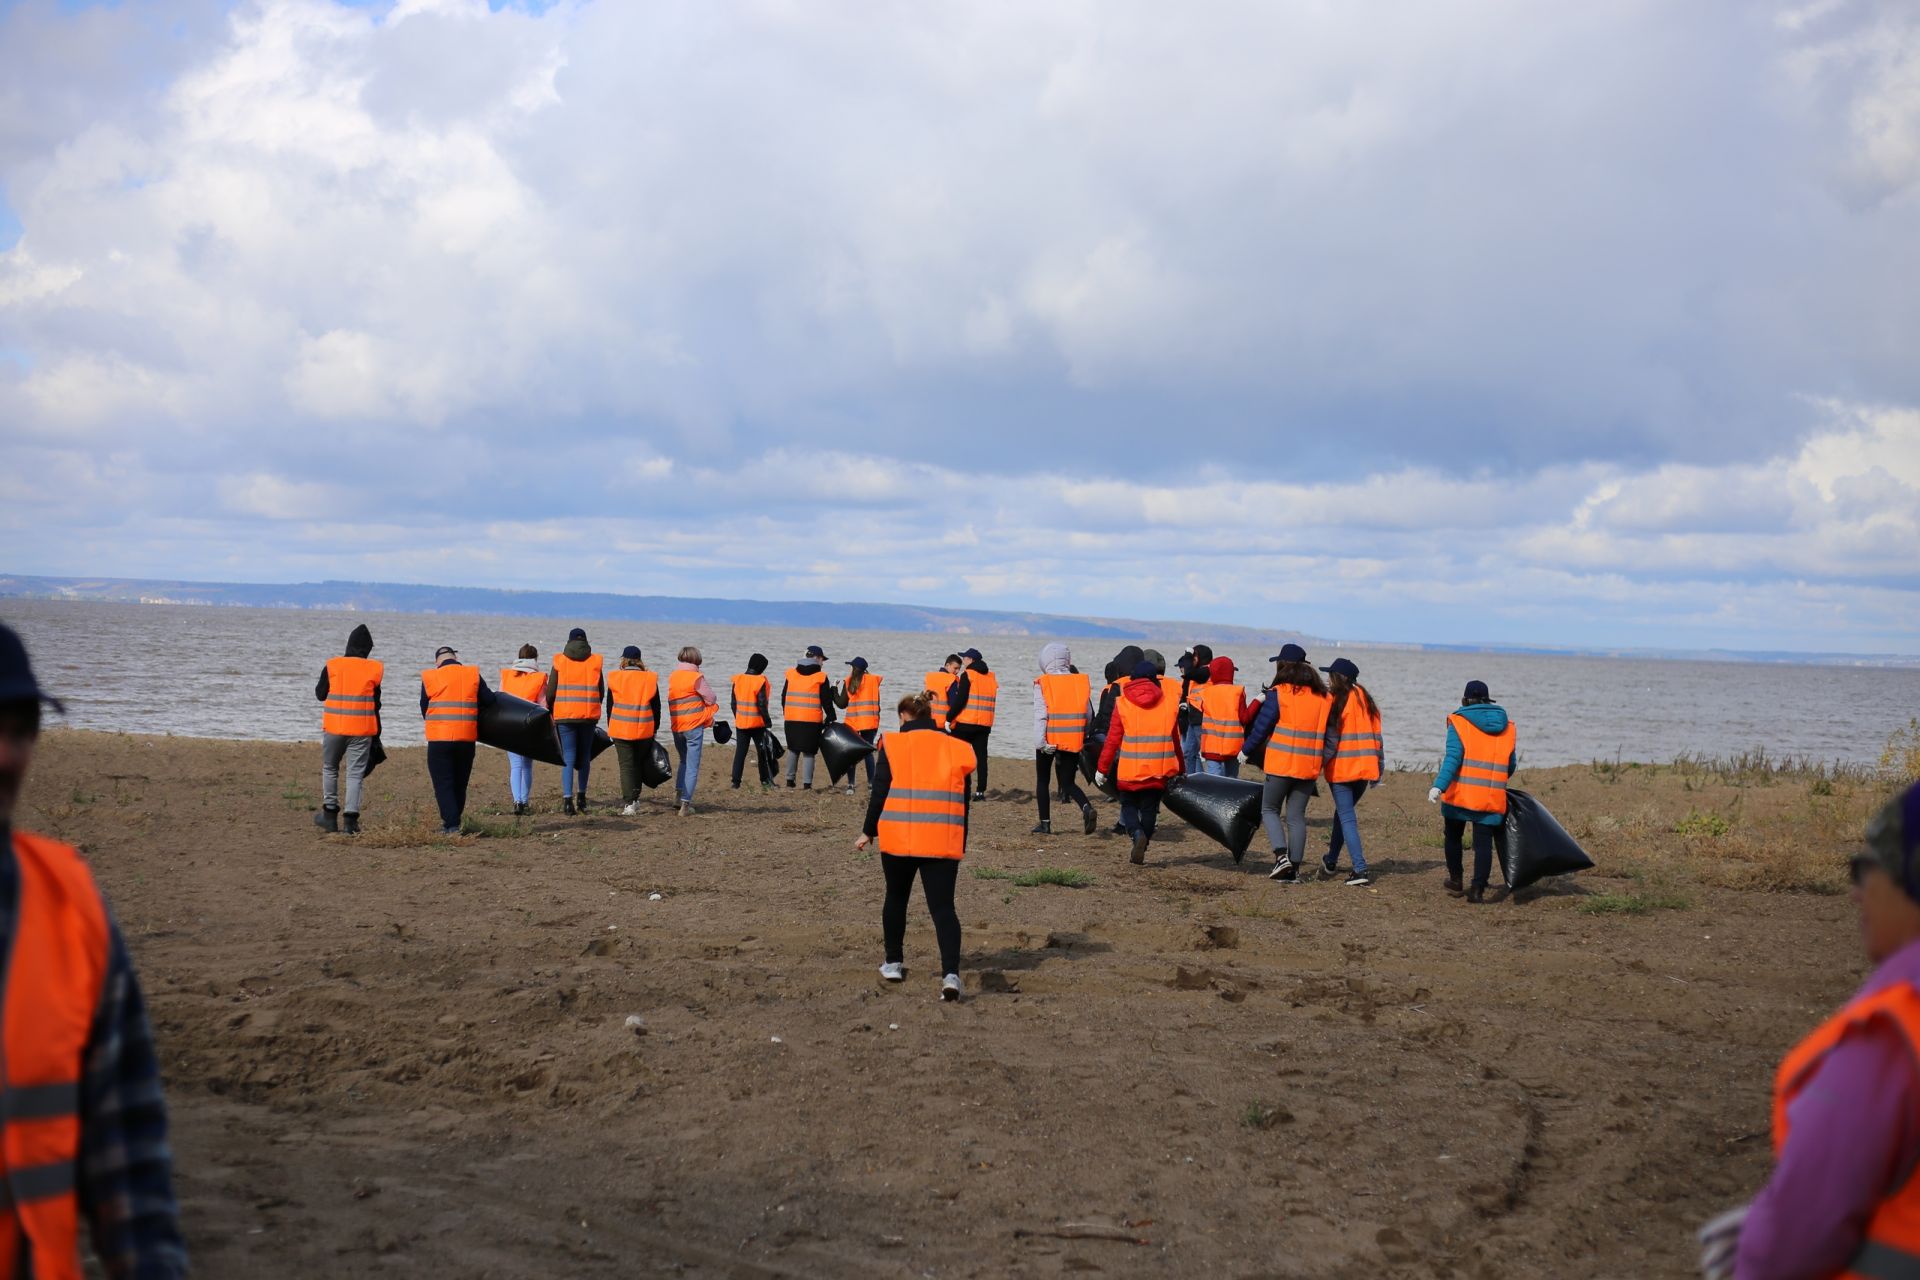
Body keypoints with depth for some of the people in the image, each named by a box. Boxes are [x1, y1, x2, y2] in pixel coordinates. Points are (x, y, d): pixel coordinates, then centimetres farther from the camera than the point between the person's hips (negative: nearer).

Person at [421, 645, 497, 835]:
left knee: (443, 784, 1)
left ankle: (452, 825, -9)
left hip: (439, 739, -2)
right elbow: (489, 700, 3)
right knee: (460, 784, 15)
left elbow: (424, 708, 7)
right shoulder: (473, 675, 2)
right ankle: (452, 821, 21)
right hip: (467, 738, 2)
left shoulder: (429, 678, -1)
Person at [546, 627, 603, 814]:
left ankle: (567, 799, -14)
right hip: (589, 716, 1)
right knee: (584, 757, 15)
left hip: (564, 715, -1)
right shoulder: (595, 662, 5)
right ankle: (581, 797, 22)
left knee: (568, 757, -2)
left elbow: (550, 692, 2)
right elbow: (601, 692, 7)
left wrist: (551, 712, 18)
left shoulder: (559, 661, 1)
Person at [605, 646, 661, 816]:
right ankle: (635, 799, 17)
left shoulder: (615, 679, -1)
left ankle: (628, 803, -7)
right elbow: (656, 708, 6)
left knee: (626, 765, 1)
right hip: (645, 731, 2)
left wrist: (610, 728, 16)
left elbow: (610, 706, 6)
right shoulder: (650, 679, 1)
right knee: (638, 764, 17)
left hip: (621, 730, -1)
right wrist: (655, 729, 16)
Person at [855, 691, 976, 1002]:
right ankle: (951, 973, -18)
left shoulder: (893, 745, 0)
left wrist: (869, 831, 12)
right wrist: (961, 846, 18)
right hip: (943, 841, 1)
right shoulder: (955, 748, 8)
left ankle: (894, 963, 30)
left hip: (899, 837, -1)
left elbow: (879, 792, -1)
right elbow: (962, 801, 11)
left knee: (896, 899, 20)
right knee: (943, 907, -2)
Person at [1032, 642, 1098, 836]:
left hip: (1049, 741, -3)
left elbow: (1040, 714, -13)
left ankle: (1045, 823, 15)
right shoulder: (1082, 682, 4)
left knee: (1042, 781, 15)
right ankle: (1087, 807, -18)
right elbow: (1088, 714, 7)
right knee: (1068, 783, 10)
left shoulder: (1042, 684, -6)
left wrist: (1040, 741, -14)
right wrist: (1084, 736, 21)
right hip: (1073, 741, 3)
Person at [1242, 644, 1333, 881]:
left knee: (1269, 809, 10)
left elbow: (1261, 727, -6)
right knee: (1297, 816, 10)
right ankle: (1294, 868, 7)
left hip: (1280, 764, -4)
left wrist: (1246, 750, 8)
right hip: (1310, 766, 4)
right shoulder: (1323, 697, 7)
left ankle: (1281, 856, -8)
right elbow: (1327, 734, 13)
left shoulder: (1278, 694, -9)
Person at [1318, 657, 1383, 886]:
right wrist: (1379, 767, 17)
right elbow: (1376, 736, 13)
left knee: (1346, 818, -4)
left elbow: (1330, 738, -14)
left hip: (1341, 767, -6)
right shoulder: (1366, 700, 11)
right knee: (1343, 813, 21)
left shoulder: (1336, 700, -8)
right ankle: (1331, 860, 30)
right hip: (1365, 769, 6)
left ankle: (1360, 869, -13)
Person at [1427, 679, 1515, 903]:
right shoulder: (1507, 727, 9)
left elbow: (1453, 758, -17)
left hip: (1460, 794, -2)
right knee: (1483, 843, 1)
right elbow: (1511, 765, 14)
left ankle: (1455, 881, 28)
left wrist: (1439, 785, -24)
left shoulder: (1459, 723, -4)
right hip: (1491, 798, 2)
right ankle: (1477, 889, -8)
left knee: (1453, 837, 18)